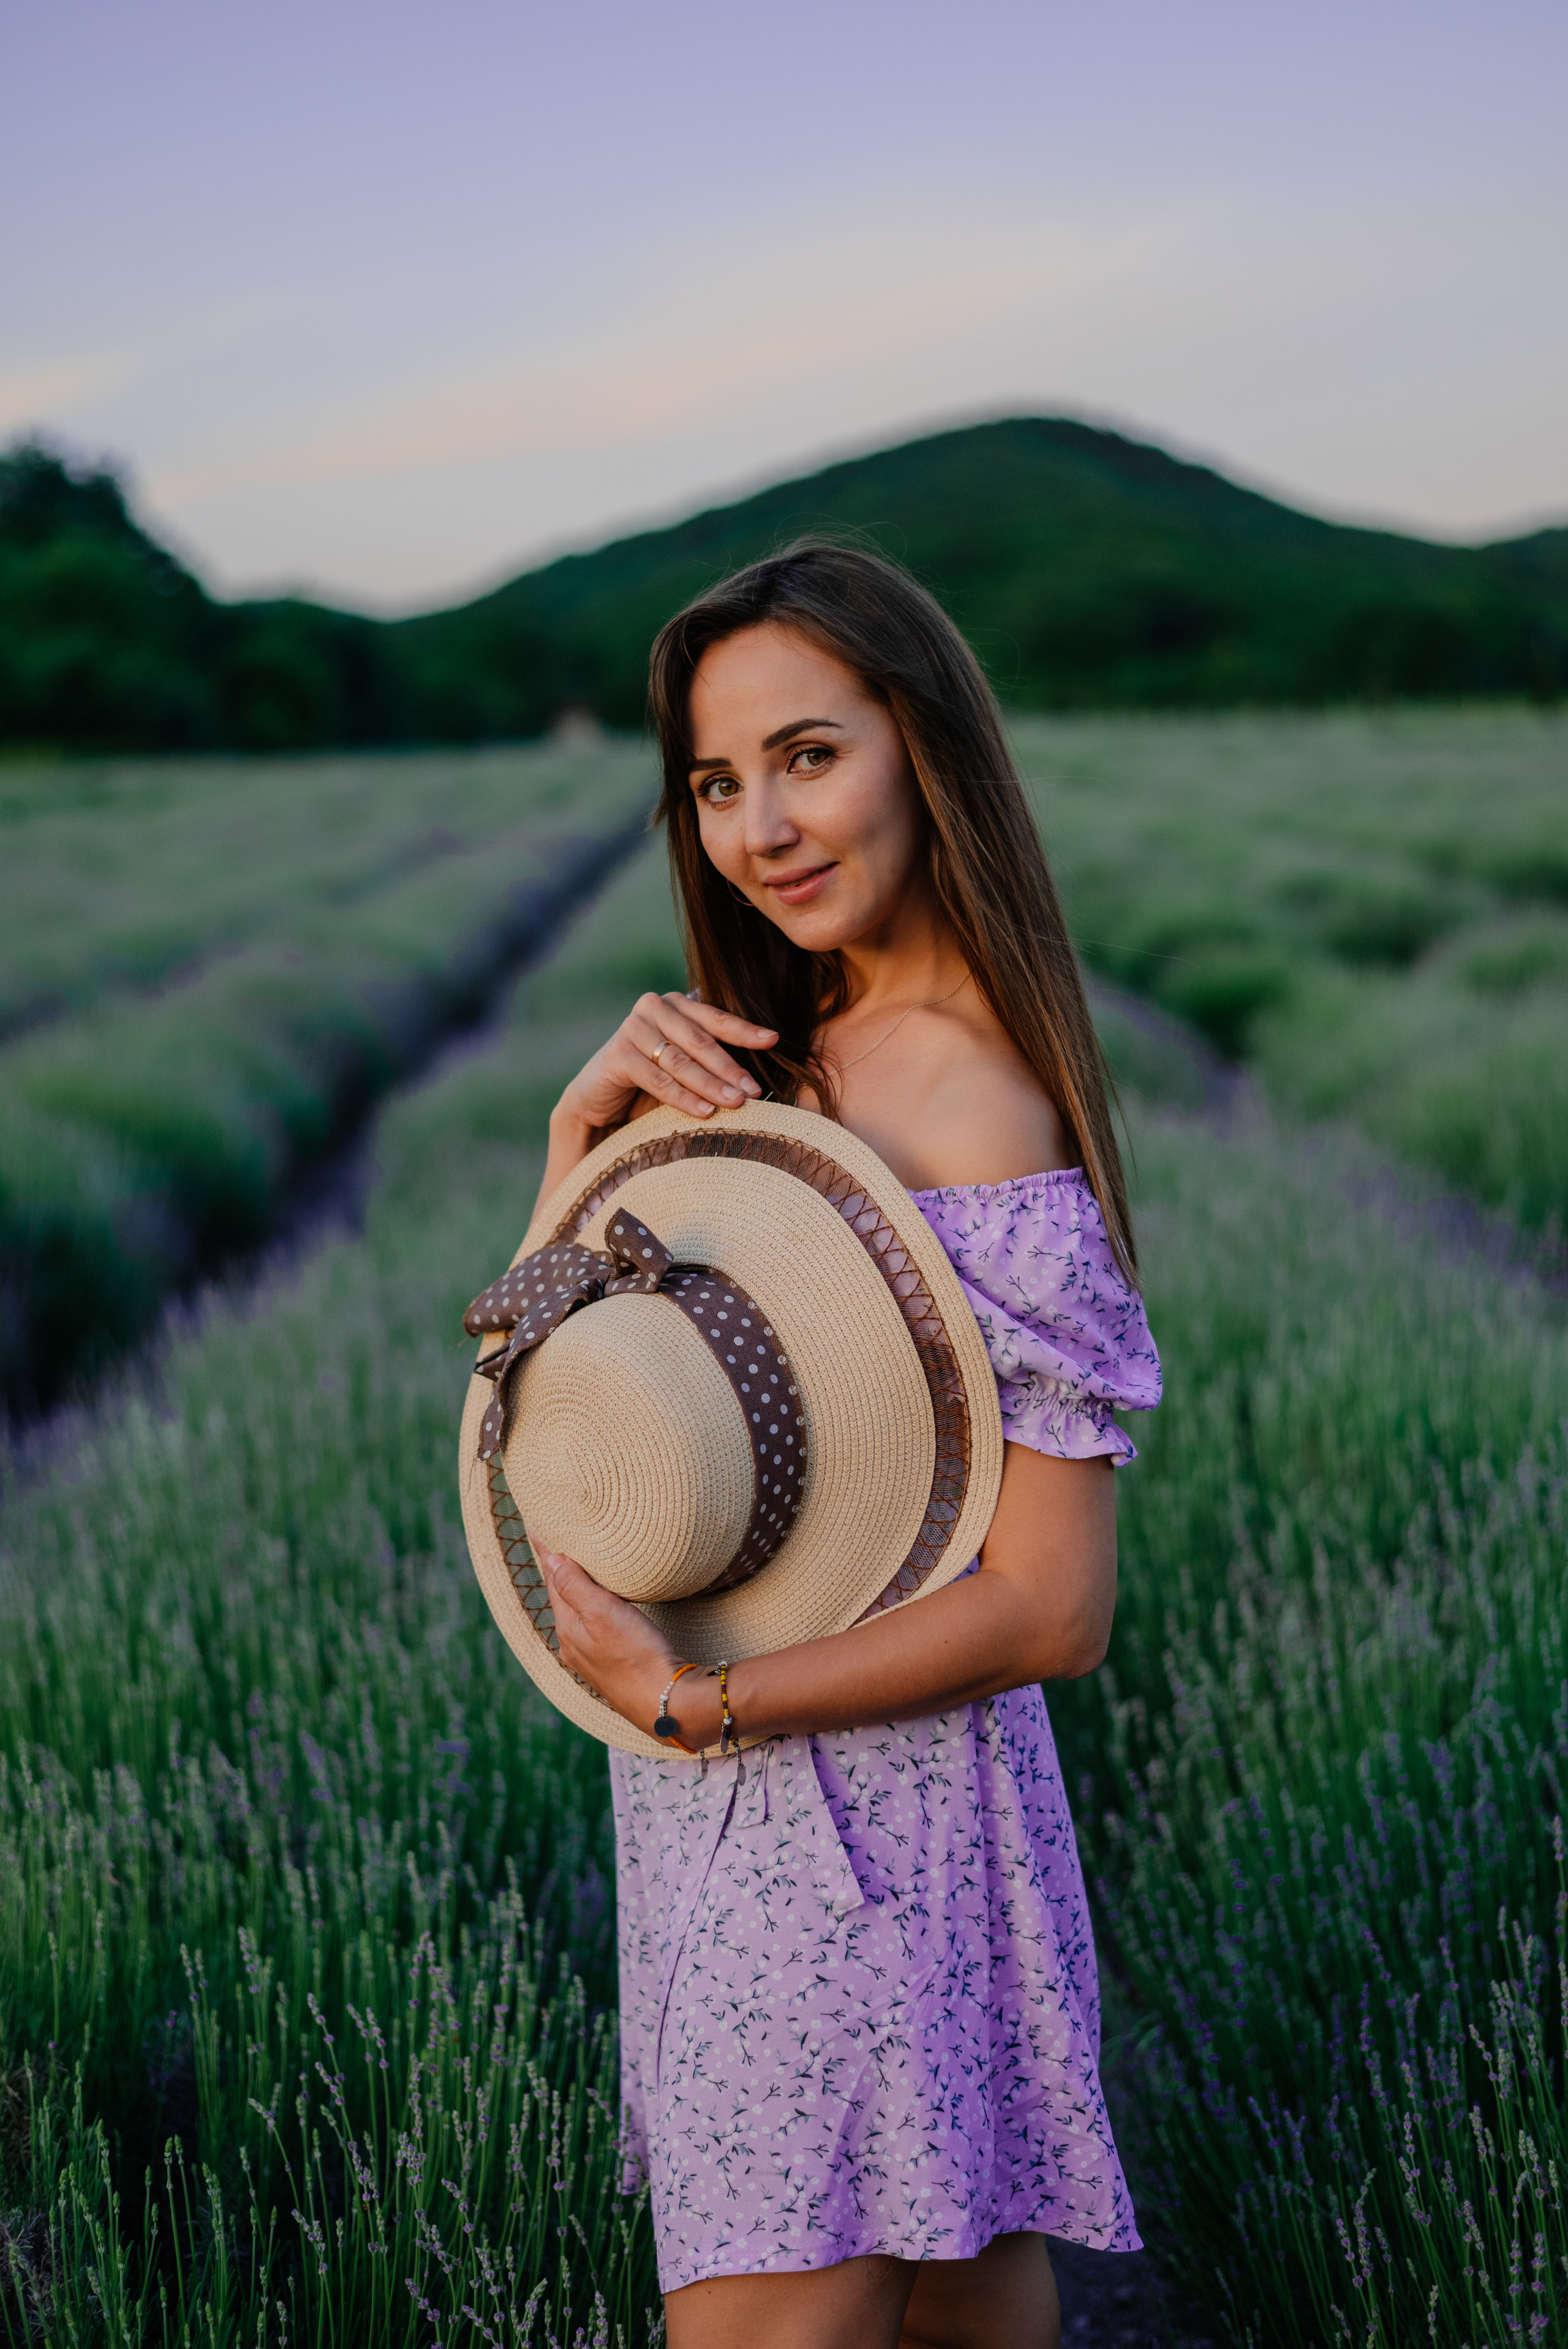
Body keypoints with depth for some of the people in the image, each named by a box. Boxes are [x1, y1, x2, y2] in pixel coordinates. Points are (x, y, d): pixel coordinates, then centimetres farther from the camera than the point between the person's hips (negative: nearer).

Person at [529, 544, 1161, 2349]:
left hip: (847, 1804, -8)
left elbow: (1052, 1614, -22)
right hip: (741, 1802, 8)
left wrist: (693, 1704, -20)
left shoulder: (970, 1101, -21)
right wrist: (583, 1130, -7)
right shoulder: (779, 1058, 5)